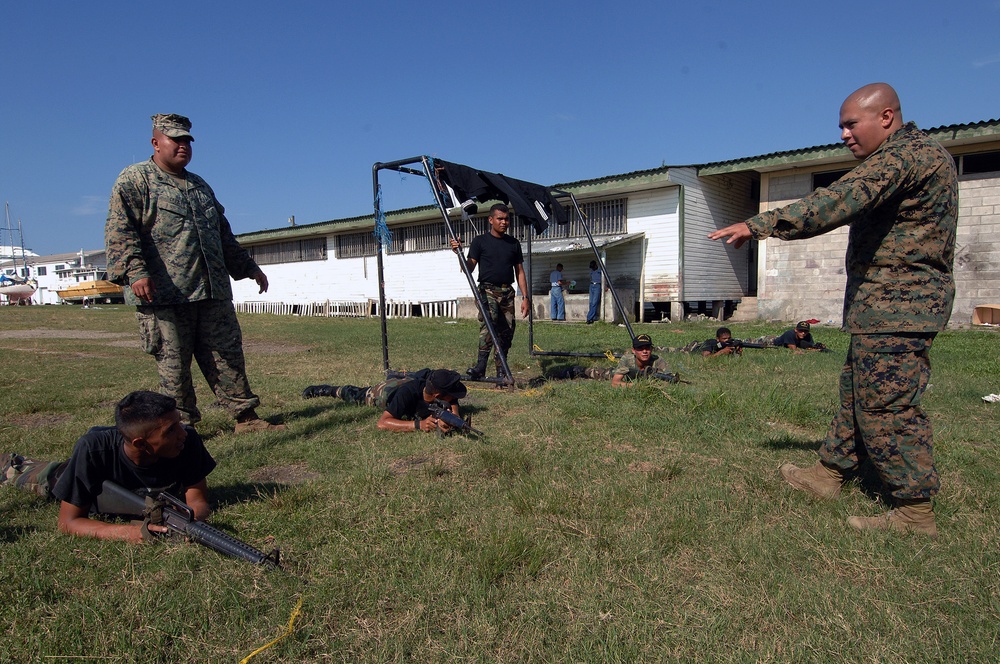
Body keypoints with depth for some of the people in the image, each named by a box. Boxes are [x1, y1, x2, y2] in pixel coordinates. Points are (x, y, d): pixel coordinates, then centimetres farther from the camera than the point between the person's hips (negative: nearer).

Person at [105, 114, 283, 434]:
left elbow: (224, 235, 30)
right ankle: (183, 424, 11)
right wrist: (135, 271, -22)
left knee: (228, 356, 5)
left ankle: (246, 416, 11)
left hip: (213, 291, 6)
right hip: (164, 294, -6)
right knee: (173, 364, 0)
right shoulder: (134, 180, 3)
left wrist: (248, 266, 27)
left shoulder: (200, 186, 25)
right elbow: (120, 231, -8)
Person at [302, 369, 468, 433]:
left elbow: (455, 414, -37)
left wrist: (446, 422, -61)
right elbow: (382, 423, -53)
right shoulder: (408, 393, -50)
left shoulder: (446, 391, -39)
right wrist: (417, 424, -64)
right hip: (388, 389, -3)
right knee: (356, 395, 25)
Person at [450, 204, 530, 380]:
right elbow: (469, 268, -1)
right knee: (488, 324, -27)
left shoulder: (514, 244, 13)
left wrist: (525, 297, 7)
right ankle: (480, 366, -32)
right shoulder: (480, 241, 3)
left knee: (507, 331, 3)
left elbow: (519, 272, 14)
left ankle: (501, 371, 13)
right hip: (487, 290, -4)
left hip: (507, 292, 4)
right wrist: (460, 253, -19)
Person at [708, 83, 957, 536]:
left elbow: (839, 203, -30)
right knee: (856, 392, 15)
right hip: (888, 305, 11)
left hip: (896, 306, -11)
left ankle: (916, 512, 5)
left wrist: (759, 225, -33)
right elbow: (853, 207, 21)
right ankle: (828, 474, 25)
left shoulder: (906, 155, -15)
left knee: (886, 406, -5)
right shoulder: (914, 155, 20)